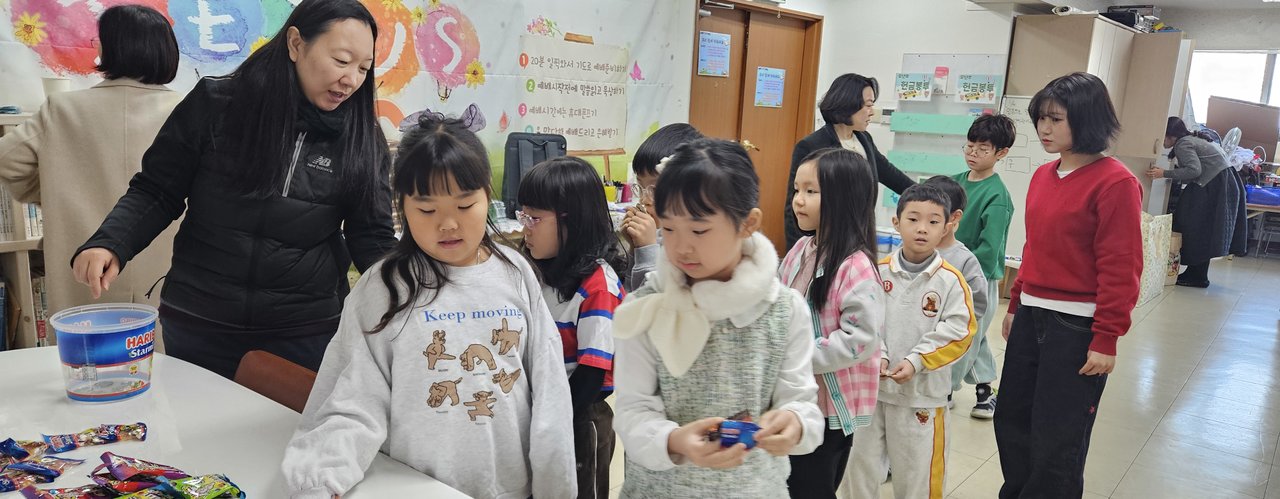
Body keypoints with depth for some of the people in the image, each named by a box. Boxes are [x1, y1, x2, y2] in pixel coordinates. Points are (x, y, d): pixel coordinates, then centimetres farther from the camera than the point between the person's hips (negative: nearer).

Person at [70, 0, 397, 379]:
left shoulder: (361, 139, -3)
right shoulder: (215, 105, -6)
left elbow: (372, 238, -4)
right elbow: (155, 193, 1)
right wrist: (108, 244, -16)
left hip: (307, 332, 0)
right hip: (197, 325, 0)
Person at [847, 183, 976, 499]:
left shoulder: (951, 280, -8)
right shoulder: (879, 271, -3)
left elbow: (958, 331, -10)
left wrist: (916, 361, -16)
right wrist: (877, 355, -13)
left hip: (922, 391, -2)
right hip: (871, 385, 2)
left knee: (918, 468, 10)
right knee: (862, 459, 16)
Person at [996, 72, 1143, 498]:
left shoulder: (1115, 183, -14)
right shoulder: (1043, 176, 9)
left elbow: (1121, 268, -15)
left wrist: (1106, 339, -16)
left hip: (1077, 326, -7)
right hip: (1031, 317, 7)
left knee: (1057, 440, 3)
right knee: (1011, 422, 16)